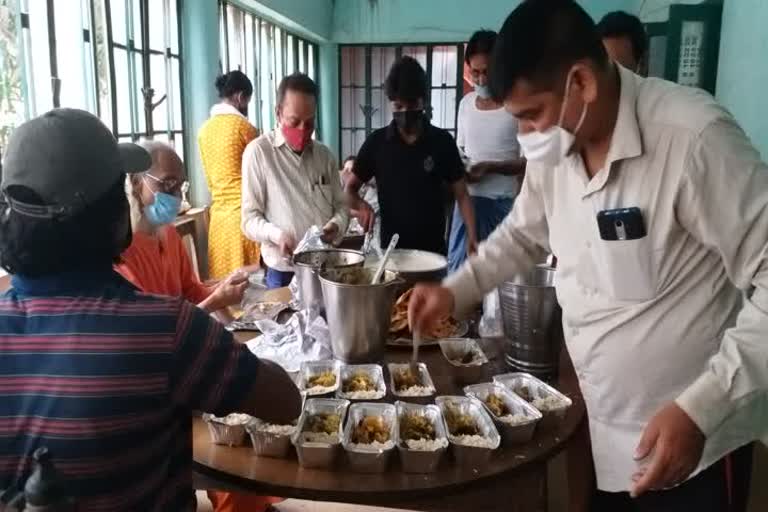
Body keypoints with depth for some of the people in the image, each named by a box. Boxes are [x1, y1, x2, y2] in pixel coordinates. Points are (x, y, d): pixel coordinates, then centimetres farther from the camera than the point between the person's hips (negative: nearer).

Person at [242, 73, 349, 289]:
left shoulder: (324, 154, 9)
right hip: (284, 273, -4)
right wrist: (277, 235, -25)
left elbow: (341, 205, 13)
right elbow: (250, 219, -7)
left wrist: (337, 225, -9)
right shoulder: (258, 151, -6)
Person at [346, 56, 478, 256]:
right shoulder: (376, 142, -2)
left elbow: (462, 195, 1)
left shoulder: (442, 142, -3)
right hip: (390, 246, 0)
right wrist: (361, 206, -15)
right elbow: (350, 189, 6)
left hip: (433, 247, 0)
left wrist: (472, 237, -12)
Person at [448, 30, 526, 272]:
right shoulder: (466, 103, 10)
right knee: (457, 266, 6)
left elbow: (530, 161, -8)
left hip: (503, 202, -4)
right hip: (466, 198, 5)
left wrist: (489, 167, -19)